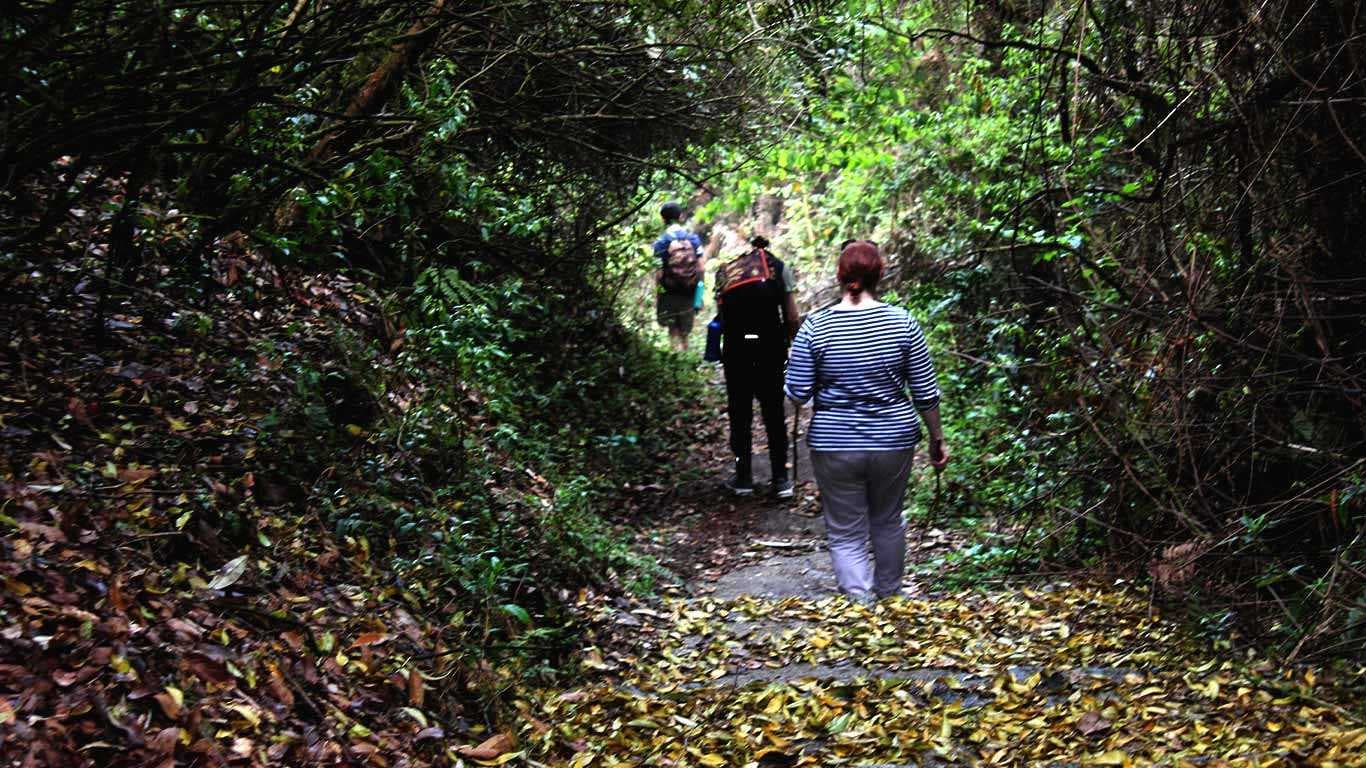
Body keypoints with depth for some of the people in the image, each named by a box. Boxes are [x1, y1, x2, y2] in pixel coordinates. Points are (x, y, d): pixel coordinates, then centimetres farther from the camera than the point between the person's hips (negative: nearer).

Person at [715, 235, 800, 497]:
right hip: (770, 347, -1)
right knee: (774, 413, 11)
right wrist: (784, 344, 17)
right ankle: (781, 480, 14)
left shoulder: (725, 271, 13)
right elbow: (792, 318, 3)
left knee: (739, 413, 13)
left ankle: (743, 478, 19)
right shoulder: (778, 267, 8)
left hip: (735, 348, 1)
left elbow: (721, 315, 5)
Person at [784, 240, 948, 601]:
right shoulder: (901, 322, -7)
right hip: (893, 440, 2)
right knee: (888, 521, 24)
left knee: (846, 533, 9)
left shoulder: (815, 327, -10)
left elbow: (797, 392, -7)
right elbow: (926, 392, -4)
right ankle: (888, 593, 41)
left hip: (835, 445, -2)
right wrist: (937, 438, 9)